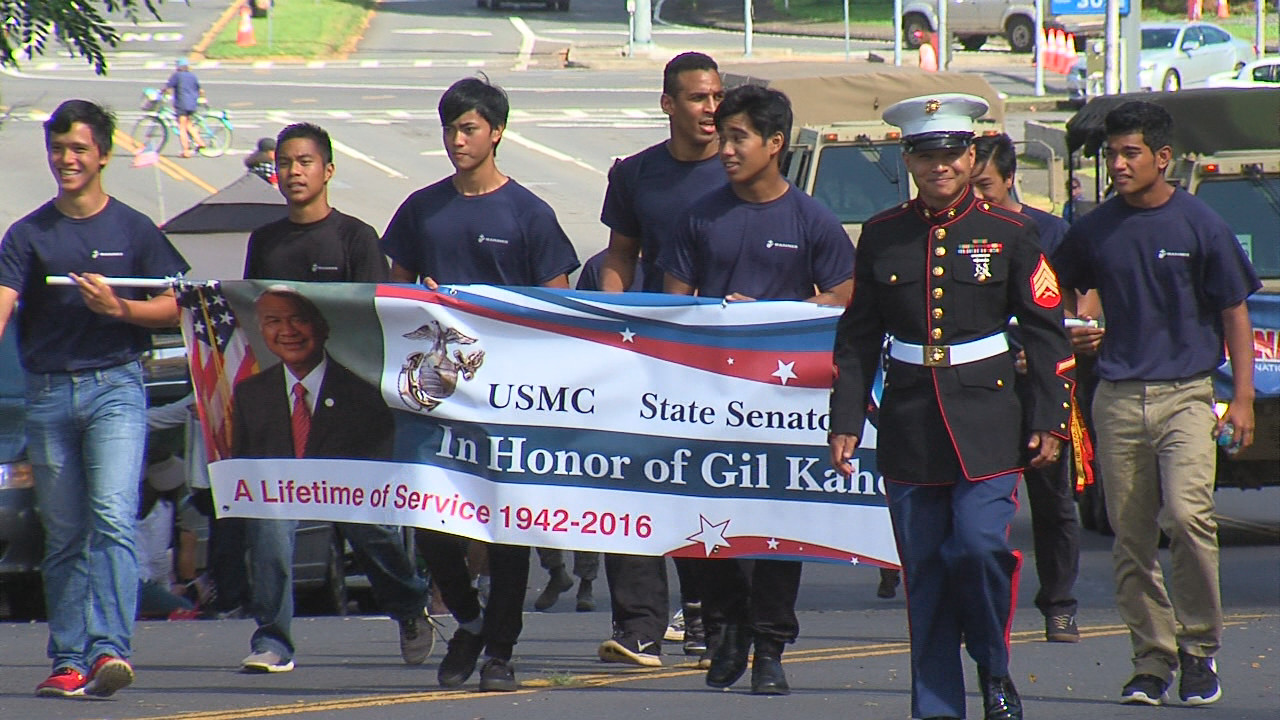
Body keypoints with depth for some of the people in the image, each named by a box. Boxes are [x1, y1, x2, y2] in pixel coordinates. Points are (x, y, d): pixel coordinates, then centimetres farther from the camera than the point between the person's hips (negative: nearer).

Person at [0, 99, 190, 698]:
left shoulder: (133, 231, 7)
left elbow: (172, 309, 7)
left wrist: (117, 308, -11)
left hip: (115, 386, -2)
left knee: (113, 518, -16)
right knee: (63, 535, 5)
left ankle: (109, 648, -25)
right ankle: (68, 661, 8)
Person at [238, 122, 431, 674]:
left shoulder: (355, 239, 2)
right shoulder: (264, 242, 16)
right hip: (276, 395, 4)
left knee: (364, 515, 2)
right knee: (269, 517, -8)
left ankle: (410, 609, 26)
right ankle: (271, 639, -7)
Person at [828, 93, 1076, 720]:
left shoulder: (1008, 233, 2)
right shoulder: (883, 236, 8)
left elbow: (1047, 333, 4)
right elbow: (856, 339, 11)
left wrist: (1049, 420, -2)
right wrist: (845, 422, 4)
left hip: (987, 424, -2)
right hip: (909, 428, 2)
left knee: (980, 546, -17)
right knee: (924, 573, 3)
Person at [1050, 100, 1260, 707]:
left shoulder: (1199, 225, 0)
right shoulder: (1095, 230, 8)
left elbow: (1234, 313, 3)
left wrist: (1242, 397, -1)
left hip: (1185, 394, -4)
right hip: (1117, 399, 4)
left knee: (1187, 514, -20)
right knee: (1131, 538, 3)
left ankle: (1200, 646, -7)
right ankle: (1152, 659, 12)